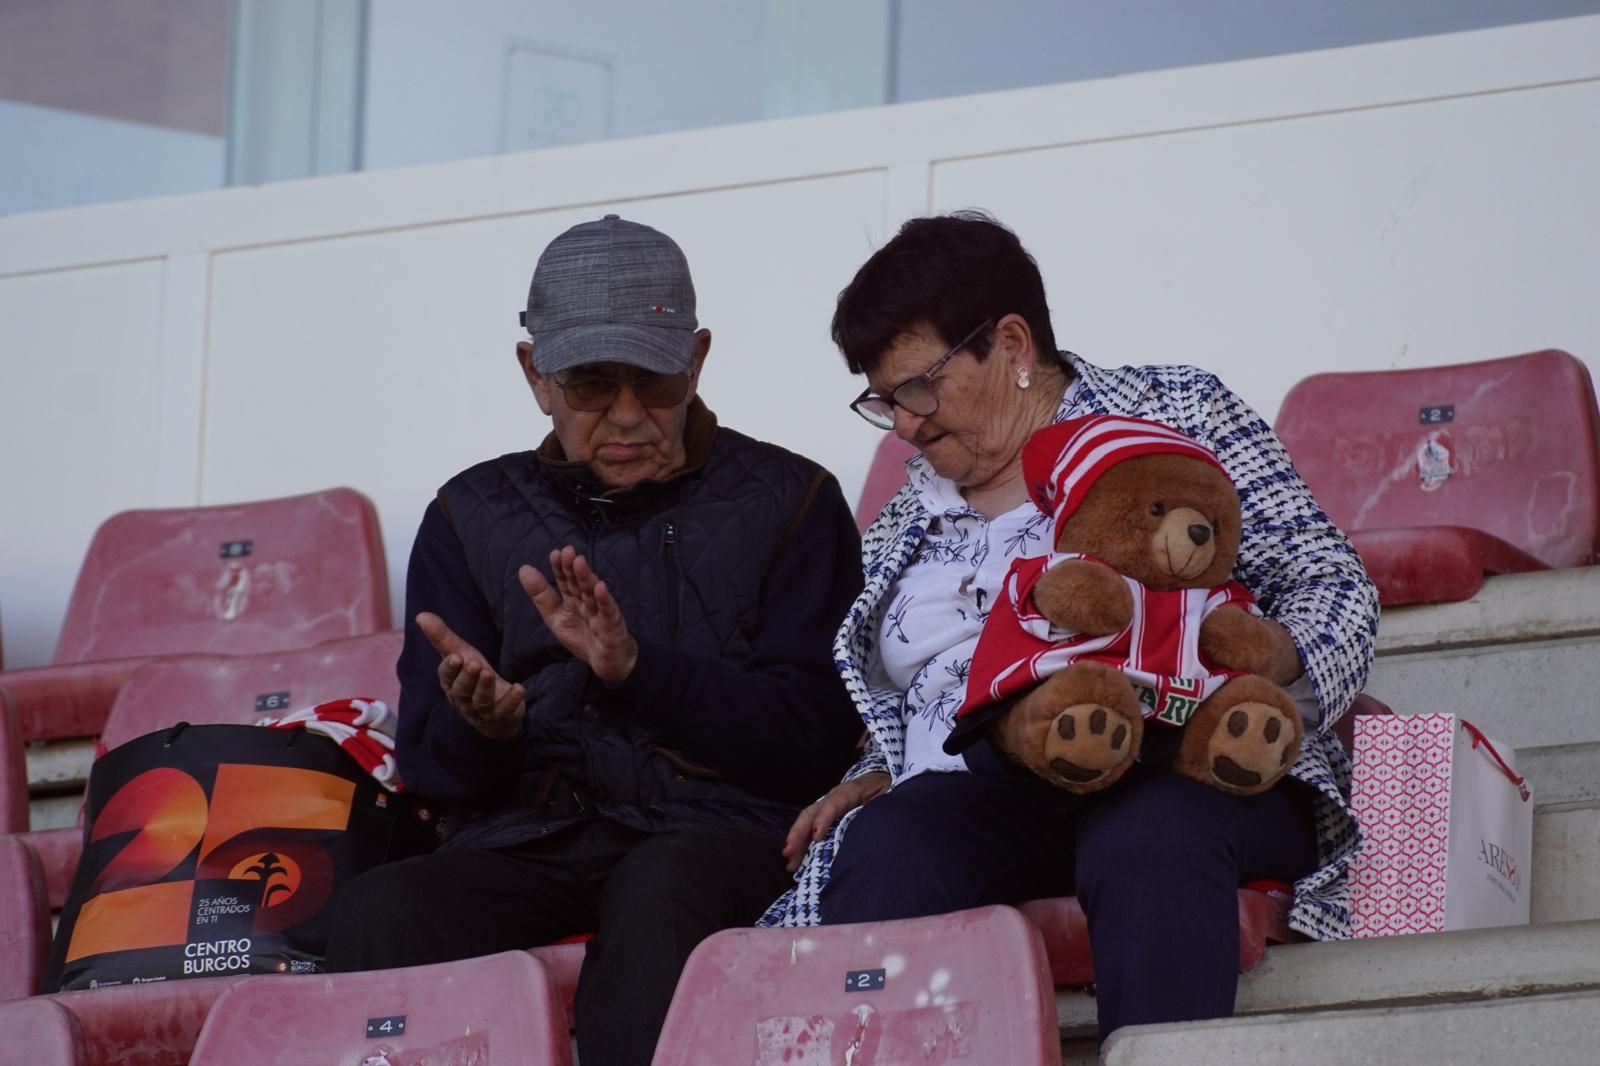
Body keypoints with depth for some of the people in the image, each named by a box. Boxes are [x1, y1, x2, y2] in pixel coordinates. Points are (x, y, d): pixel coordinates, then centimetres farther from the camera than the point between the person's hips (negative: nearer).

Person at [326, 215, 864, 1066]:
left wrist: (637, 668, -16)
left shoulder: (785, 500, 11)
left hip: (716, 831, -3)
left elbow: (813, 739, -2)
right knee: (377, 911, -31)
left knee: (658, 894, -40)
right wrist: (480, 726, -11)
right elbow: (432, 770, 14)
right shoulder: (474, 516, 18)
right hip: (527, 842, 3)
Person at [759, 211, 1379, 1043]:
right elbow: (892, 718, 31)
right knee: (884, 851, -32)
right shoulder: (908, 521, 26)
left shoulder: (1179, 413, 12)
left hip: (1182, 768, -3)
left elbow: (1332, 587, 5)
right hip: (978, 792, 3)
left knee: (1148, 837, -40)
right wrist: (876, 778, 8)